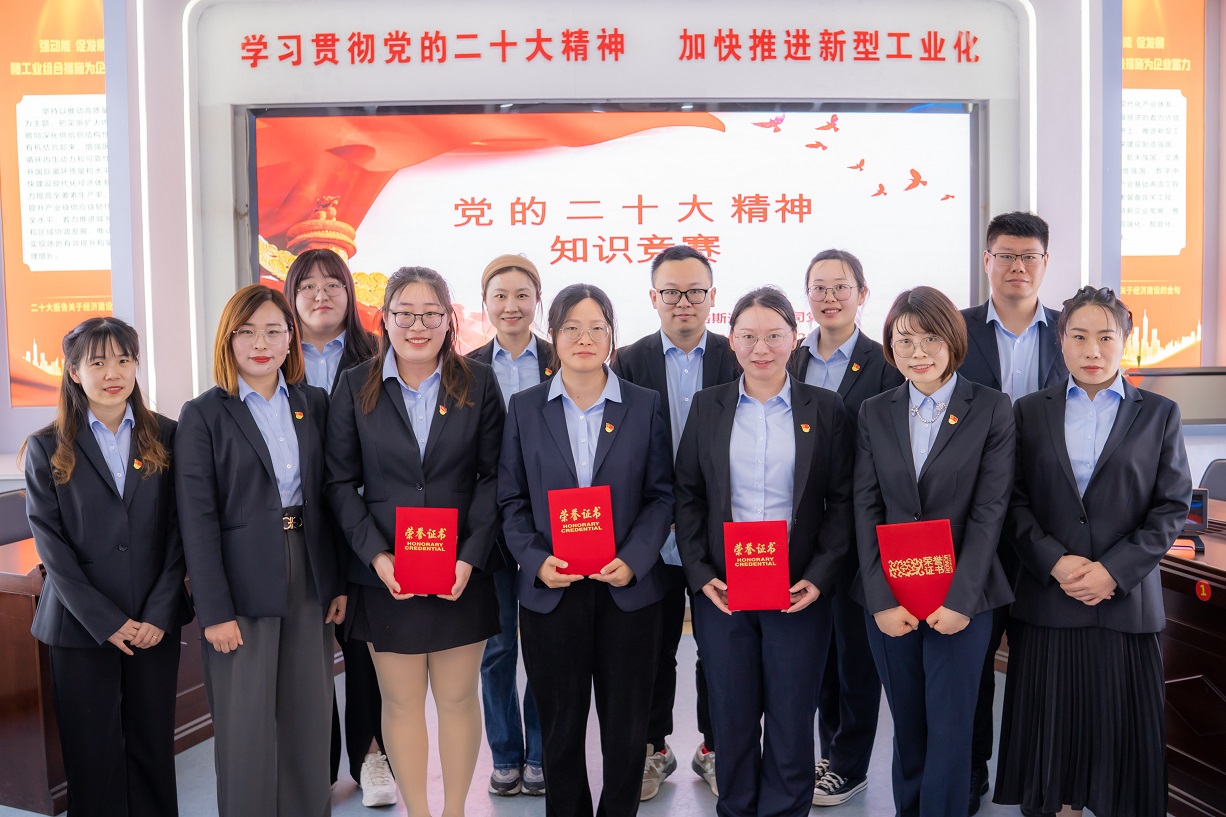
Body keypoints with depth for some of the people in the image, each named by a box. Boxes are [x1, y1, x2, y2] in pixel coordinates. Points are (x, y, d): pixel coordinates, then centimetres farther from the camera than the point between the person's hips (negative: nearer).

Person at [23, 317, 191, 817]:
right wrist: (107, 621, -10)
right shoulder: (47, 449, 3)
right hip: (81, 625, -1)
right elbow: (51, 545, -3)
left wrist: (160, 613, -7)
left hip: (155, 624, 1)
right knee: (93, 755, 5)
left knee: (153, 748, 8)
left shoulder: (166, 438, 5)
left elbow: (178, 533, 3)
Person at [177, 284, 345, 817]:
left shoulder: (314, 405, 7)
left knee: (309, 714, 11)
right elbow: (197, 519, -8)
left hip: (309, 576, 4)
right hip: (243, 582, -3)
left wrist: (340, 582, 5)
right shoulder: (203, 414, -4)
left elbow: (329, 497, 9)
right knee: (246, 723, 5)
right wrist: (215, 610, -13)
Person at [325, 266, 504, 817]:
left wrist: (470, 557, -11)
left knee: (458, 698, 11)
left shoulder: (479, 385, 0)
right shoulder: (355, 387, 1)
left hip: (462, 574, 0)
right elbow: (341, 482, 1)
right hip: (387, 577, 0)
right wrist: (376, 555, -11)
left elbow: (493, 477, -1)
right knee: (401, 703, 10)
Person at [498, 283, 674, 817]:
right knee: (560, 725, 11)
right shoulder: (525, 408, 4)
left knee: (626, 724, 9)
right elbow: (512, 501, 4)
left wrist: (633, 560, -12)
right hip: (550, 589, 0)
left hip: (628, 588, 0)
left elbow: (661, 494, 2)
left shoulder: (644, 406, 3)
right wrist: (537, 560, -11)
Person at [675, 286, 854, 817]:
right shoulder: (708, 406, 5)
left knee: (791, 722, 6)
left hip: (800, 592, -1)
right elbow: (687, 496, 5)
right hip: (722, 590, 1)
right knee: (732, 721, 9)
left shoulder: (824, 409, 2)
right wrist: (700, 574, -5)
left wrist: (821, 576, -8)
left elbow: (842, 500, 2)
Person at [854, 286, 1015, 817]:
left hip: (960, 596, -2)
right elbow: (866, 508, 1)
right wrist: (882, 598, -8)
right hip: (889, 599, 2)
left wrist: (960, 597, -13)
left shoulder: (991, 409, -2)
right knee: (907, 724, 13)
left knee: (950, 728, 1)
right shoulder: (874, 413, 6)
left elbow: (990, 509, -6)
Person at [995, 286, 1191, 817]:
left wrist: (1114, 569, -10)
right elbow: (1015, 500, 2)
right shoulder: (1030, 412, 7)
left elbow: (1172, 507, 1)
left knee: (1118, 725, 4)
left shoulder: (1159, 414, 6)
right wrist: (1054, 561, -12)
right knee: (1049, 724, 6)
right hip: (1047, 597, 1)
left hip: (1126, 601, 0)